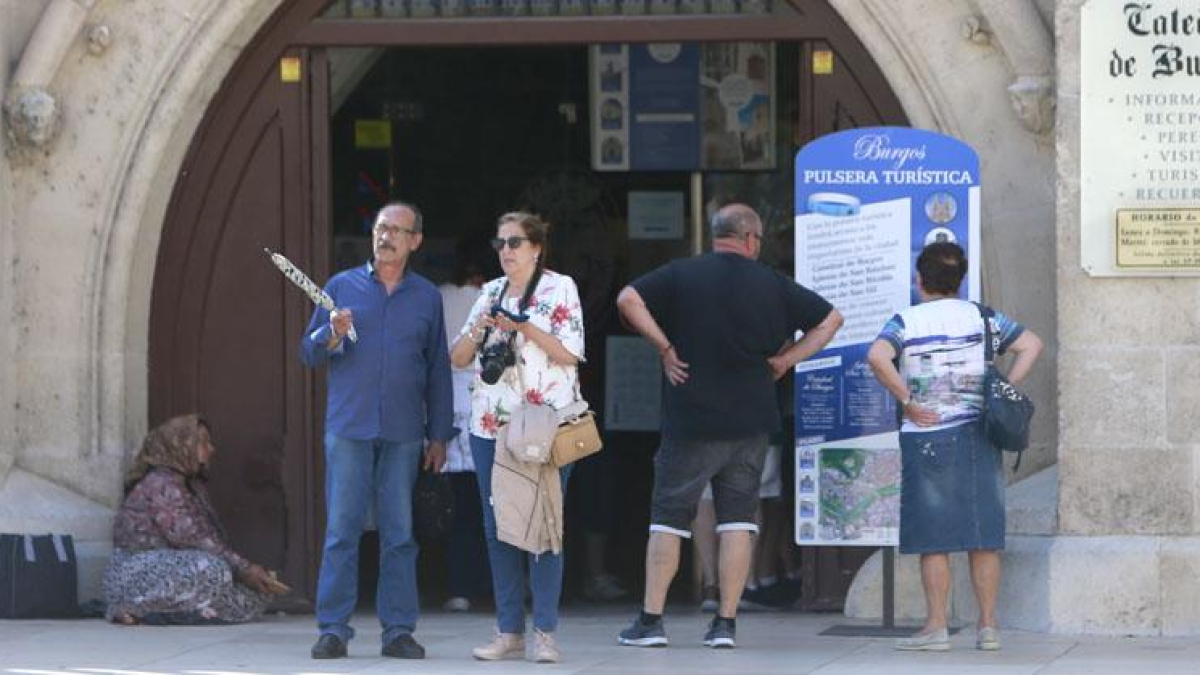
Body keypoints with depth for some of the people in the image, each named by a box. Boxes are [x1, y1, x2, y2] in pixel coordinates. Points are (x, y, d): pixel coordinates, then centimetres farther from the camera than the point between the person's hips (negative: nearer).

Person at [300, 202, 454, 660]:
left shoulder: (427, 297, 12)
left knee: (400, 533, 1)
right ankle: (333, 630, -2)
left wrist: (440, 434, 10)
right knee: (342, 529, -4)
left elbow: (438, 369, 14)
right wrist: (332, 335, -13)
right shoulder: (341, 287, 9)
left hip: (403, 433, 1)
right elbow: (309, 353, 9)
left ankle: (398, 630, 4)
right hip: (348, 428, -1)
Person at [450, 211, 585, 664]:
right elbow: (458, 358, 14)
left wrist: (524, 326, -16)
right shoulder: (491, 294, 16)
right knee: (498, 526, 4)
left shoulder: (559, 289, 1)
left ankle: (545, 632, -6)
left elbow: (570, 354, -7)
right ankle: (509, 631, 8)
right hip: (490, 424, 5)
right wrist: (479, 327, -5)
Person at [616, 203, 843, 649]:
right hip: (751, 424, 2)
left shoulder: (682, 275, -2)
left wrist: (664, 347, -6)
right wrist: (785, 360, 8)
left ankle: (651, 621, 2)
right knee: (737, 521, 6)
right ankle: (726, 624, 1)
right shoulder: (772, 284, 4)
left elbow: (628, 300, -14)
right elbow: (830, 319, 10)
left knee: (668, 518, 5)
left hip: (690, 422, -2)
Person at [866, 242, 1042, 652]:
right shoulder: (980, 317, 7)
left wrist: (907, 402, -14)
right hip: (978, 435, 3)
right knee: (984, 537, 6)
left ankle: (936, 627, -1)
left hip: (927, 438, -3)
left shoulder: (907, 322, -4)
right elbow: (1031, 345, 5)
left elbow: (877, 357, -22)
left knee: (934, 540, 0)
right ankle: (988, 626, 6)